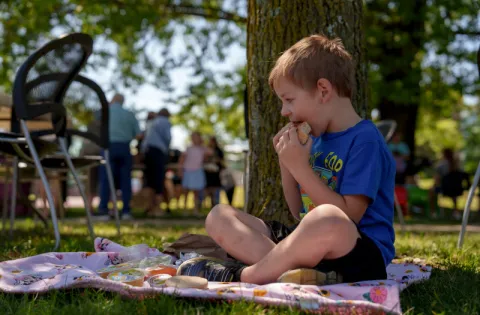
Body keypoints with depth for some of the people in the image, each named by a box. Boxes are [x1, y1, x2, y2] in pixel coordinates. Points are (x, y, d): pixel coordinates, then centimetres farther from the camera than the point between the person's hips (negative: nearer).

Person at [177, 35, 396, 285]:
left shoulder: (365, 140, -9)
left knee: (328, 220, -43)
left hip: (362, 257, -8)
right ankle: (286, 267, -24)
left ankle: (241, 275, -24)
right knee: (219, 216, 4)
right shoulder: (316, 140, 16)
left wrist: (301, 168, -16)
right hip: (310, 246, 9)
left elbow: (348, 218, -17)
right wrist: (286, 163, 4)